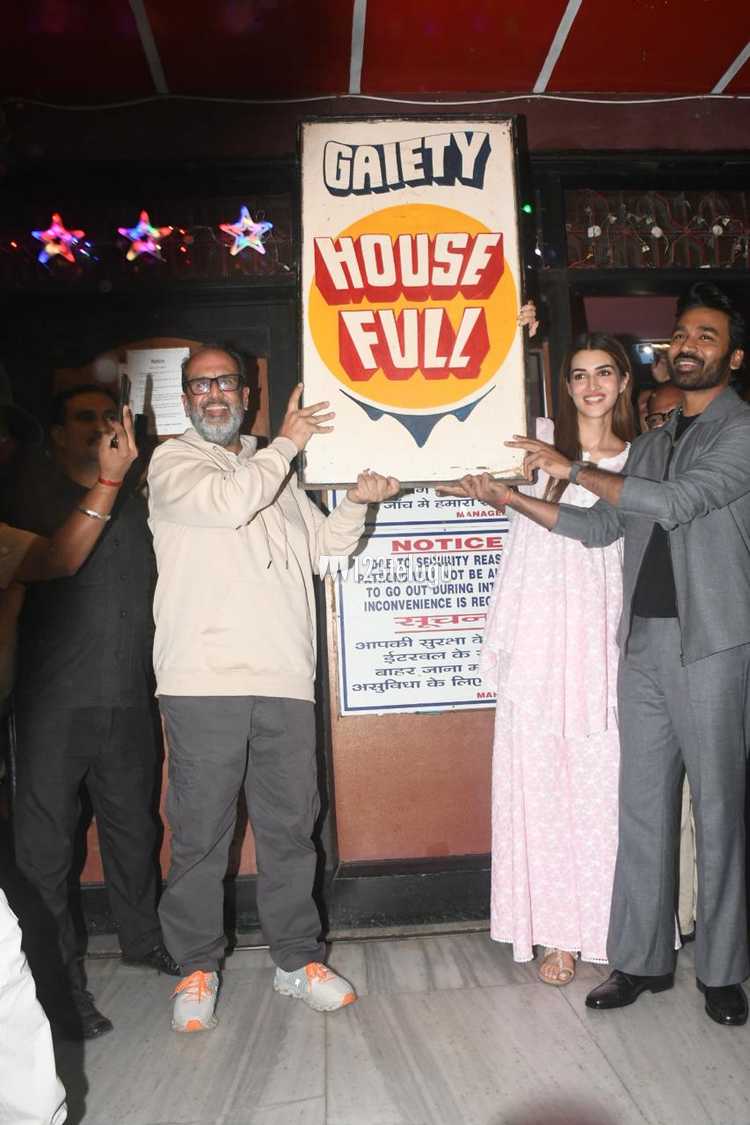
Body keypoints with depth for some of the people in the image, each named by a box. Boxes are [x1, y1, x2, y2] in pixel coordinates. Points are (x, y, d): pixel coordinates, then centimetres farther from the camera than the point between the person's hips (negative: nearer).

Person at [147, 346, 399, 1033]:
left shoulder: (273, 471, 24)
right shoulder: (173, 462, 6)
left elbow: (323, 547, 25)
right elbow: (226, 501, -14)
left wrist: (357, 503, 8)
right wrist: (287, 443, -1)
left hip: (284, 677, 5)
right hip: (204, 680, -4)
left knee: (290, 823, 9)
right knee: (201, 830, 2)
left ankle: (297, 959, 24)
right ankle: (198, 966, 21)